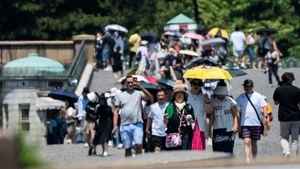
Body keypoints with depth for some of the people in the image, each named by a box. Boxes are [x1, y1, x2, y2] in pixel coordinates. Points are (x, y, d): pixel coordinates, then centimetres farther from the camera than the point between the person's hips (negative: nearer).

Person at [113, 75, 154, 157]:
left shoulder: (138, 94, 8)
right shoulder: (120, 96, 13)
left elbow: (150, 97, -9)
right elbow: (116, 111, 10)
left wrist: (141, 87, -14)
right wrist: (115, 125, 0)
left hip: (137, 124, -2)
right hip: (125, 125, 2)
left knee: (138, 145, -17)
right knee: (127, 148, 4)